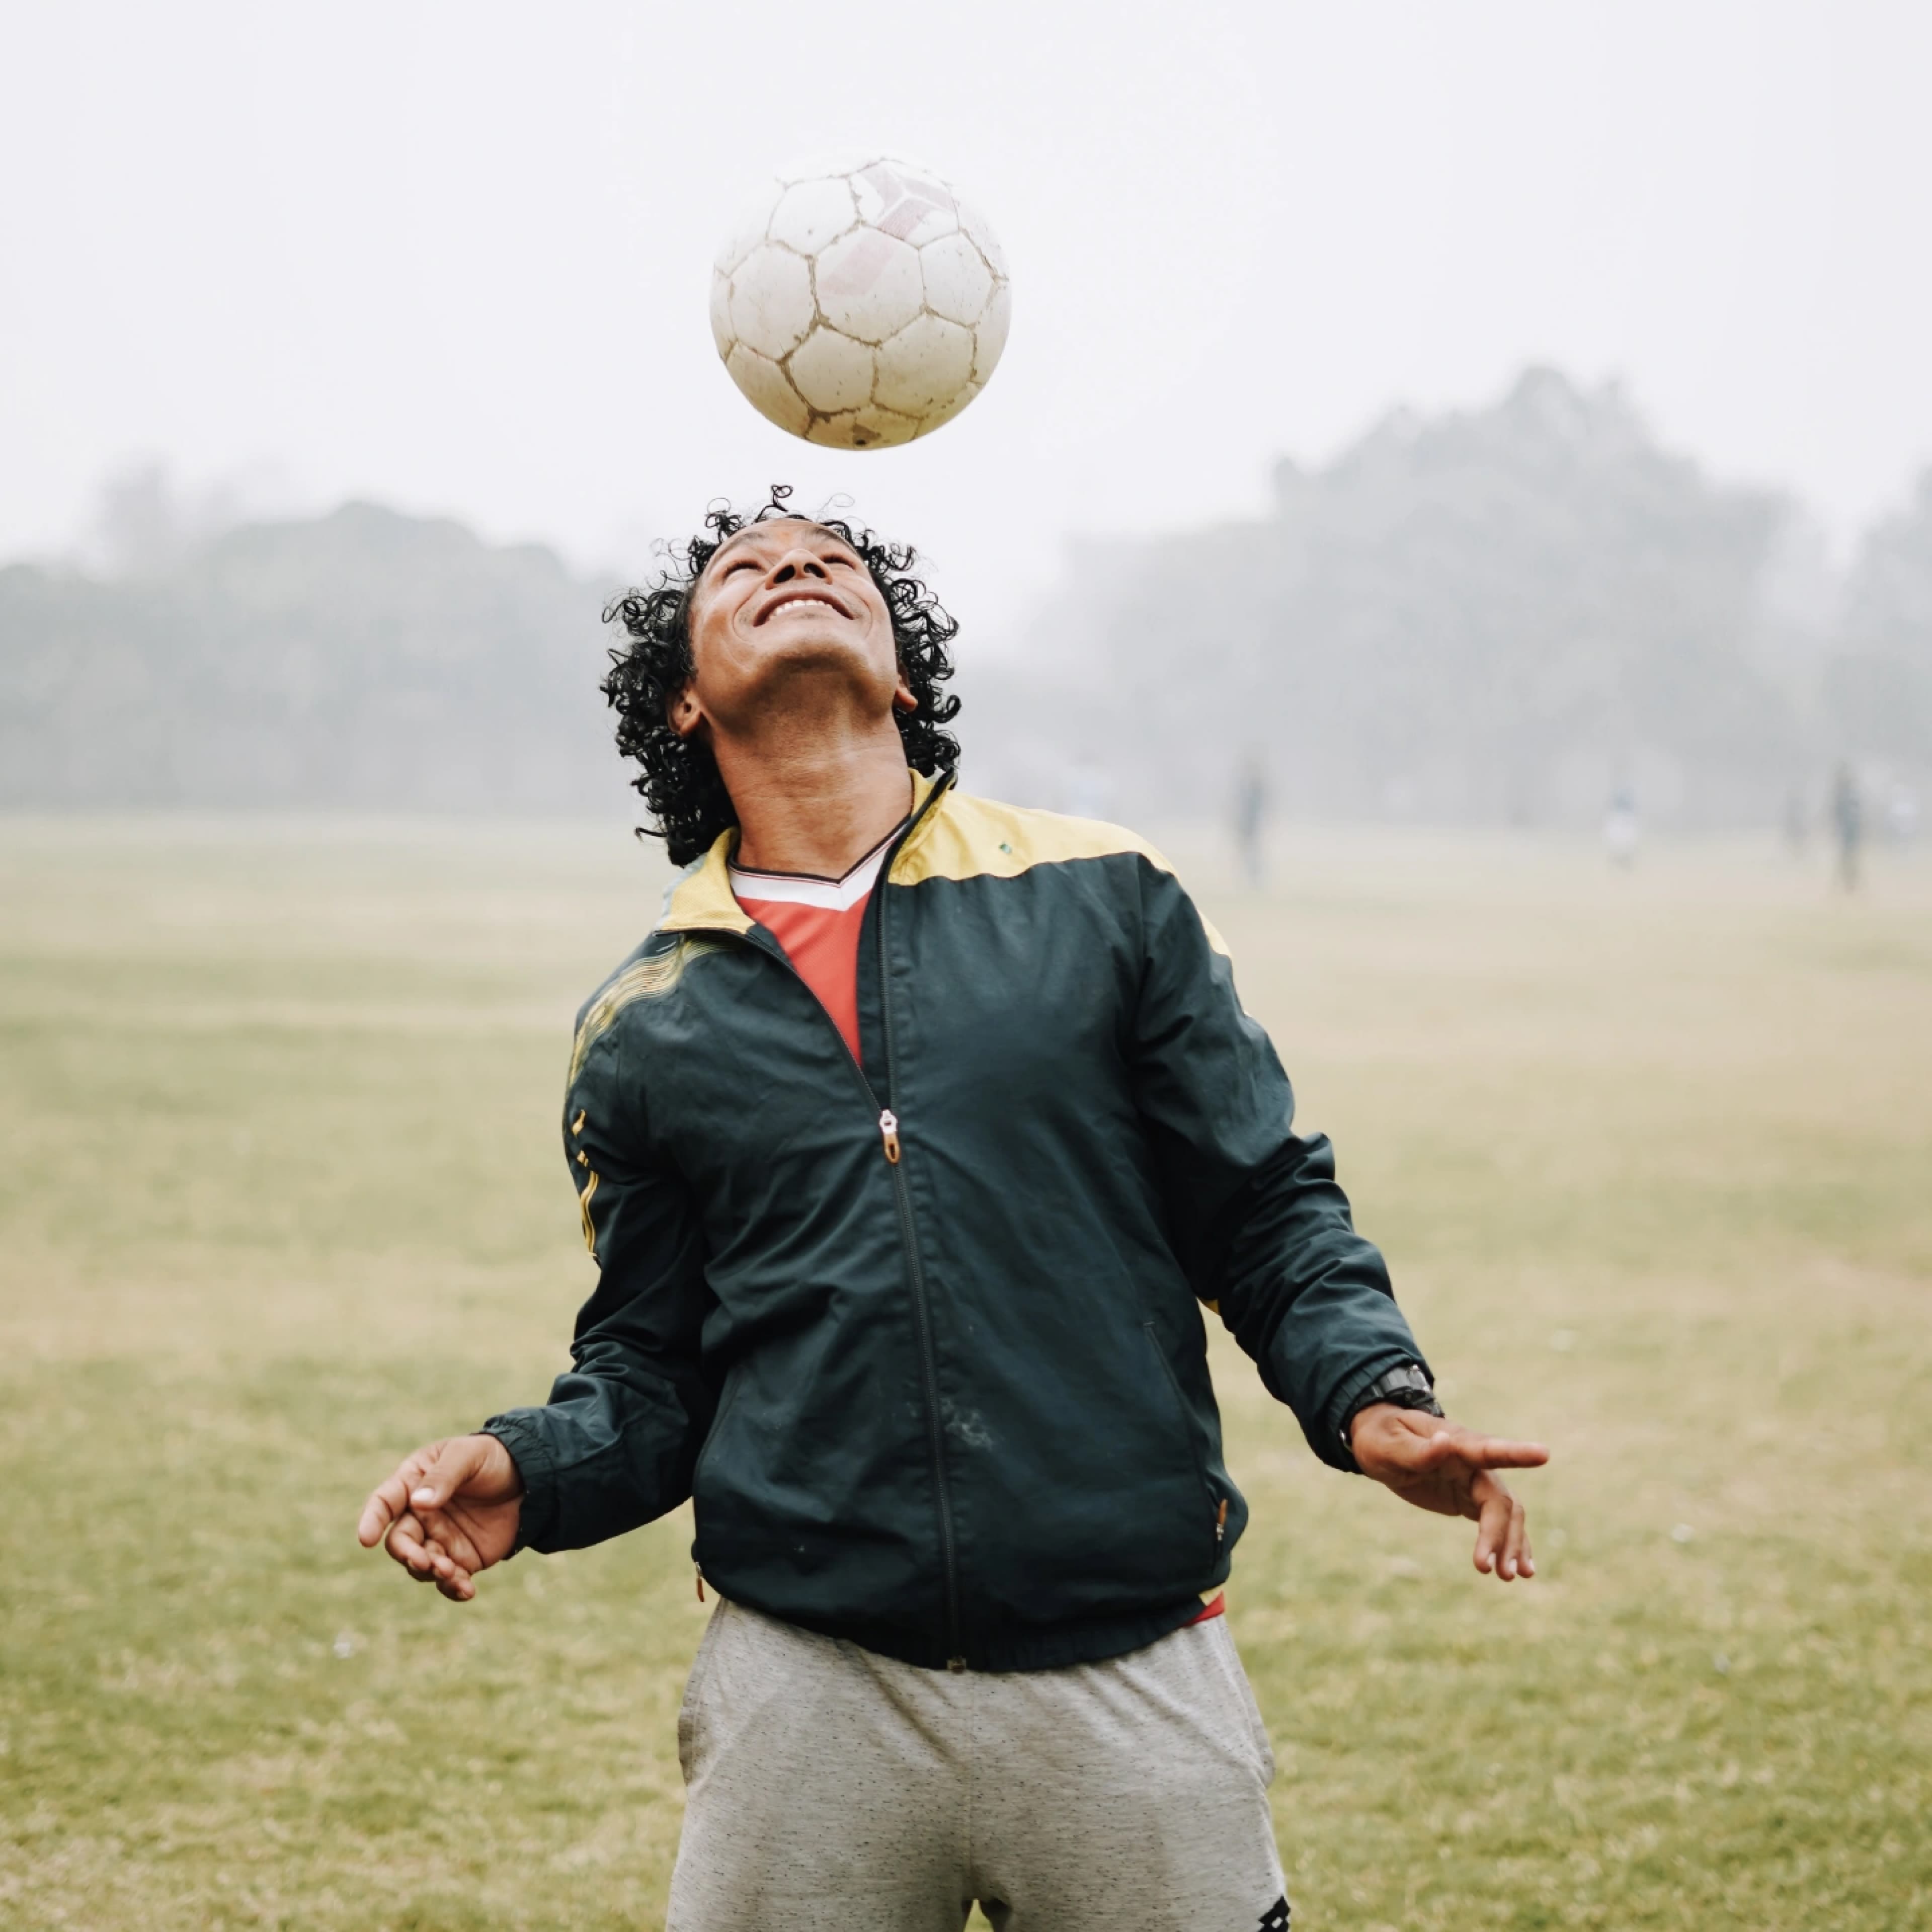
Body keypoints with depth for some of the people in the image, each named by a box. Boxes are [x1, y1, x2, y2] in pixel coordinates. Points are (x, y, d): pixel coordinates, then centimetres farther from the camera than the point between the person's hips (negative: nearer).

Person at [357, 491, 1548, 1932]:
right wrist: (528, 1477, -6)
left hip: (1129, 1685, 0)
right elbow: (653, 1375, 13)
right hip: (810, 1688, 1)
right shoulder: (646, 1029, 9)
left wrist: (1370, 1402, -10)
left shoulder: (1103, 899, 6)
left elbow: (1268, 1213, 7)